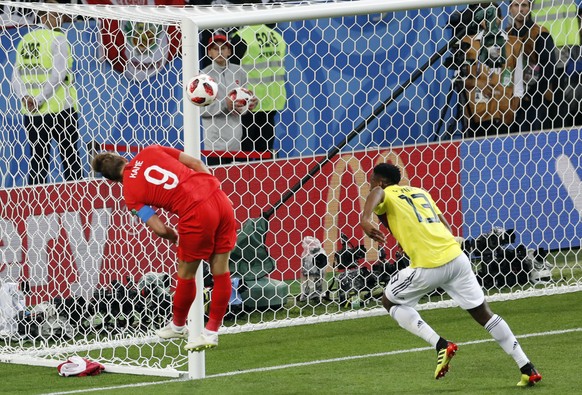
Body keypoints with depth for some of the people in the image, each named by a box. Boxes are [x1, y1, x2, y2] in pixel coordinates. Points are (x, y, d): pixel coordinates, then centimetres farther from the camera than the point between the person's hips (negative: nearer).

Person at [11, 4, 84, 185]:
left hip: (31, 113, 5)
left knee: (38, 160, 8)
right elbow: (58, 75, -16)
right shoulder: (57, 39, -8)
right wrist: (40, 100, -13)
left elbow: (16, 77, 6)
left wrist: (25, 97, -6)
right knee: (70, 157, 3)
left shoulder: (25, 41, 10)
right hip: (59, 109, -5)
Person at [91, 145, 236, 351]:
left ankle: (178, 325, 39)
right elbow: (196, 163, 12)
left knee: (186, 274, 19)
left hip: (196, 215, -5)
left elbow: (160, 229, -2)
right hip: (219, 197, 5)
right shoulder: (150, 151, 14)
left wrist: (172, 237, 19)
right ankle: (212, 332, 23)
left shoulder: (130, 192, 3)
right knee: (221, 271, 14)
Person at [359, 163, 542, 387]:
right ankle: (527, 369, 9)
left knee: (389, 301, 16)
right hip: (456, 257, 6)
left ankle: (440, 345, 1)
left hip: (428, 267, -6)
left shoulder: (386, 195, 5)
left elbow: (376, 193, -22)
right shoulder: (420, 192, 24)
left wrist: (365, 220, -38)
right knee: (483, 312, 13)